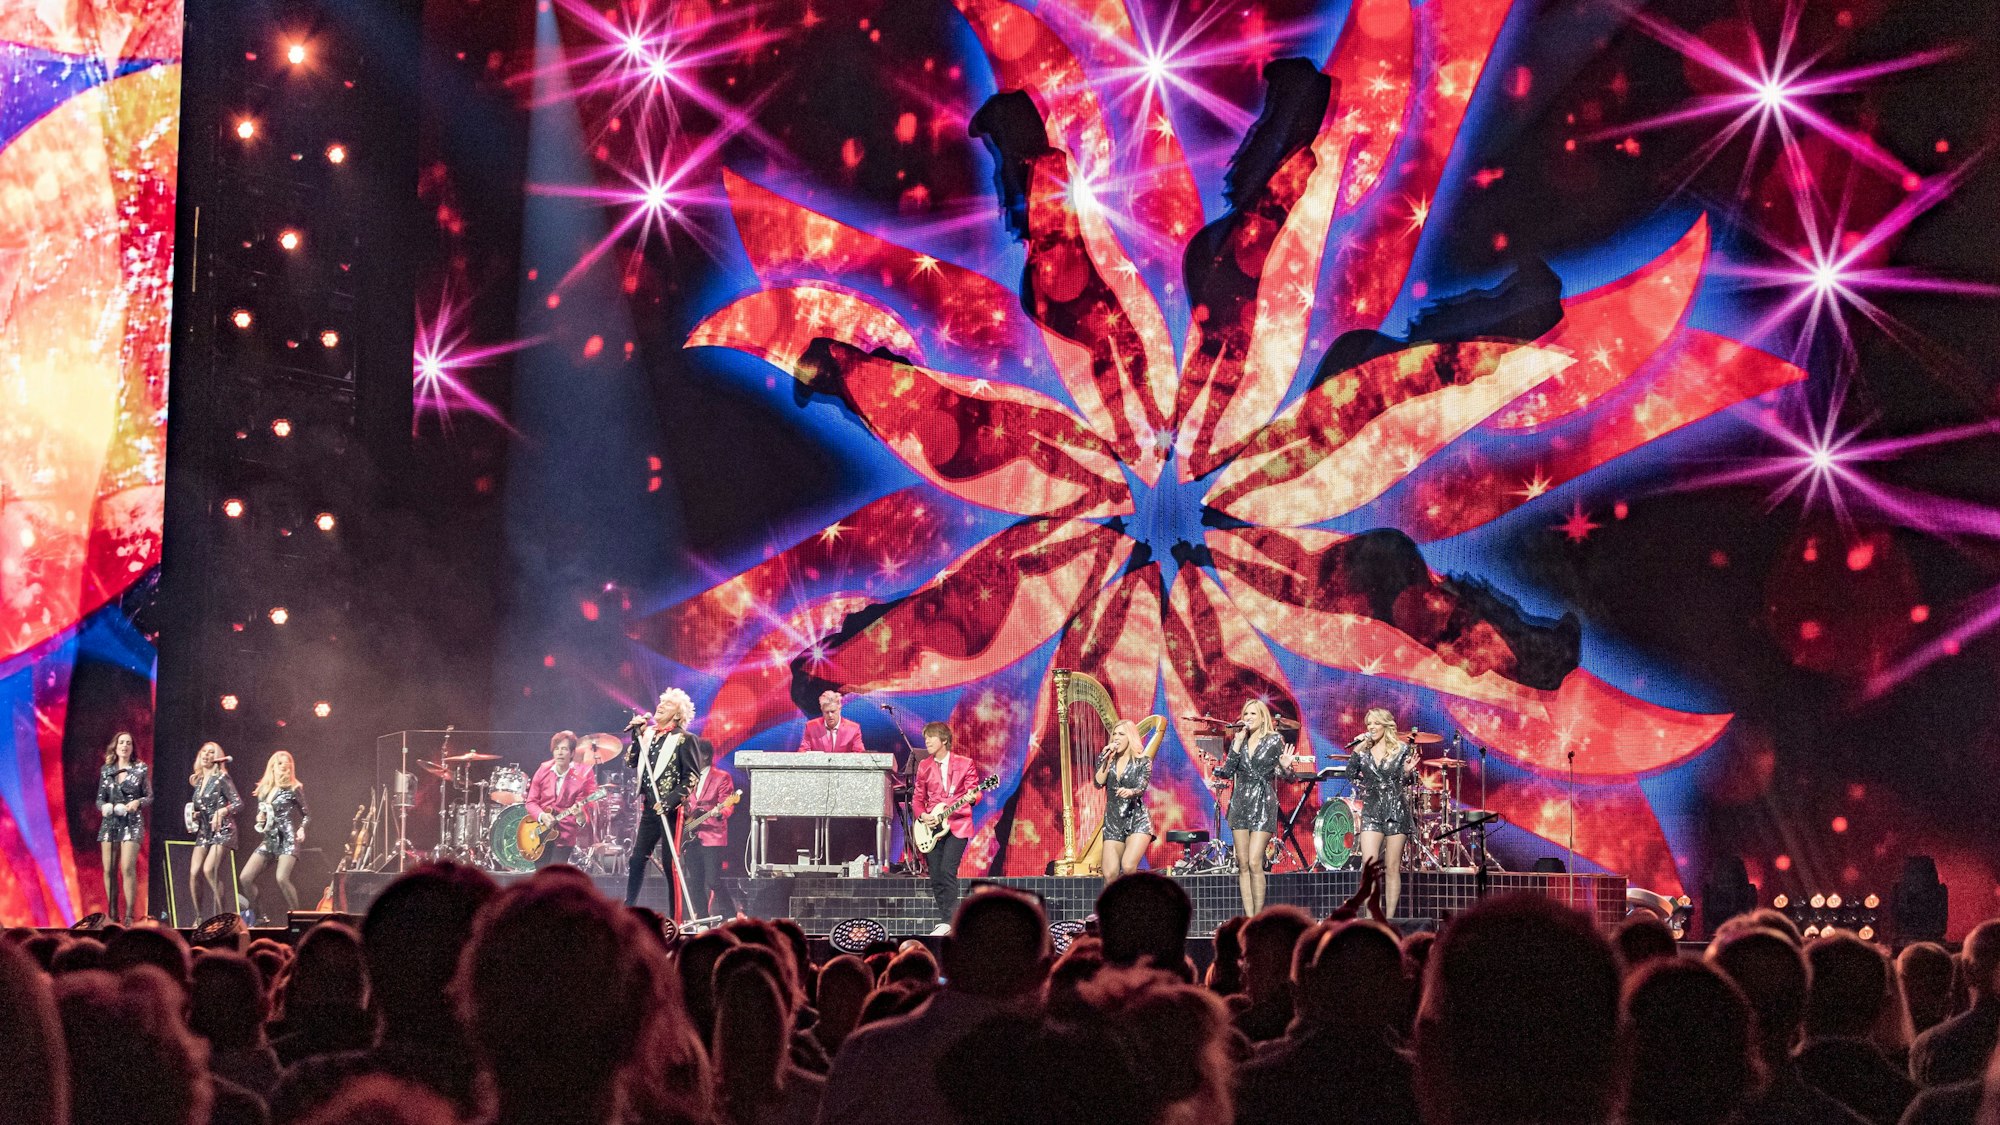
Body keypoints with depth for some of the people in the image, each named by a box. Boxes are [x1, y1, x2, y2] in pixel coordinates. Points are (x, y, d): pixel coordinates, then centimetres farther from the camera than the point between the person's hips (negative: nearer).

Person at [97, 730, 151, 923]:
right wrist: (103, 806, -9)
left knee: (128, 868, -15)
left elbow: (149, 796, 6)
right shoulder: (106, 770, 10)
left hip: (132, 823, -3)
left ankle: (129, 915, -13)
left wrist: (138, 802, -14)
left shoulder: (140, 769, 3)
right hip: (110, 822, 3)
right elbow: (99, 799, 13)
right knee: (109, 870, 1)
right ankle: (112, 914, 9)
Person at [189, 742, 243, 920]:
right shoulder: (198, 781, 15)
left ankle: (221, 914, -17)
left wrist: (223, 811, -26)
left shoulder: (221, 778, -5)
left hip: (222, 830, -7)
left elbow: (238, 803, -10)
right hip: (204, 832, 7)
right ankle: (199, 917, 1)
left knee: (209, 870, -23)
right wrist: (194, 816, 5)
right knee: (194, 873, -8)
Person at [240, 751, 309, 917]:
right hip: (269, 840, 6)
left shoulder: (293, 789, -1)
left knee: (282, 878, -25)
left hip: (287, 839, -6)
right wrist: (259, 822, 0)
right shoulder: (263, 791, 13)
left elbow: (307, 815, 1)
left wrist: (302, 829, -18)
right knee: (246, 878, -6)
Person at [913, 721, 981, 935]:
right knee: (935, 876, 0)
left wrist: (946, 807, -17)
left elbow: (973, 795, -2)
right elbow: (918, 798, 16)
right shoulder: (924, 767, 12)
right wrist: (923, 816, -4)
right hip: (932, 827, 4)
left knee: (947, 871, -18)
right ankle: (945, 921, 9)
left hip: (957, 825, -4)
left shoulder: (964, 764, 2)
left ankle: (948, 921, -15)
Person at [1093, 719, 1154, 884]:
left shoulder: (1142, 762, -1)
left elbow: (1142, 787, -15)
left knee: (1128, 866, -24)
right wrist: (1107, 760, -12)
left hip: (1137, 820, -4)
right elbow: (1098, 783, -5)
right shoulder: (1106, 760, 8)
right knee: (1110, 874, -7)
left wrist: (1130, 792, -37)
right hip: (1112, 821, 4)